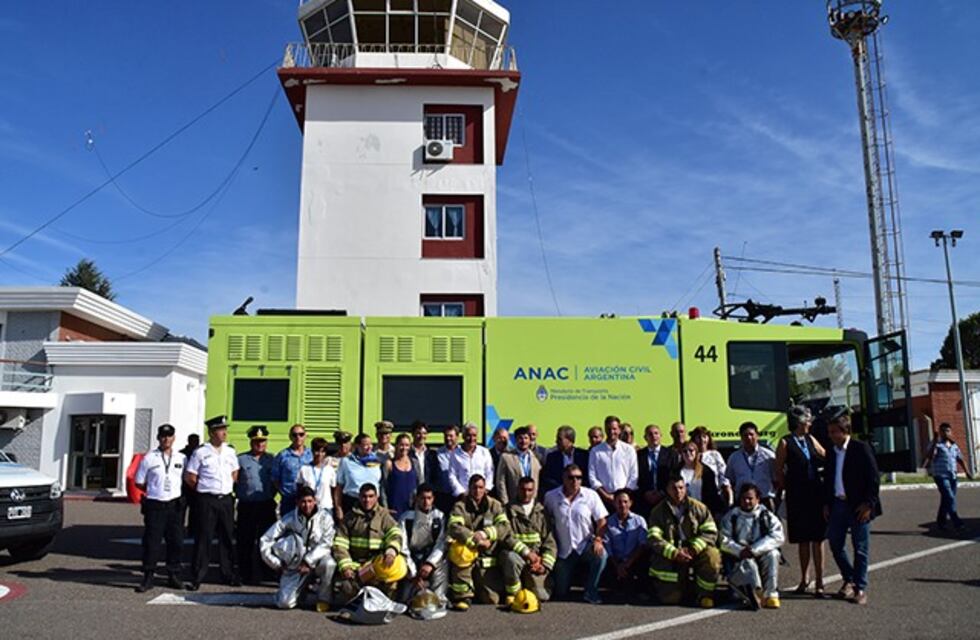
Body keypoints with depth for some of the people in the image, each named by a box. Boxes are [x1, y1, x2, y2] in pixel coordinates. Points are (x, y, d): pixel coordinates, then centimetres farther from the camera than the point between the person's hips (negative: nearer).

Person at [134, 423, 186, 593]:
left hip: (175, 504, 2)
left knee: (176, 542, 6)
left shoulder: (181, 458, 6)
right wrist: (155, 490, 4)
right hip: (154, 504, -2)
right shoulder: (149, 458, 0)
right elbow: (139, 482, 6)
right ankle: (148, 578, 9)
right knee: (151, 542, -1)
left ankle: (174, 576, 18)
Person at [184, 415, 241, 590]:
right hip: (207, 501, -5)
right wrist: (204, 489, 3)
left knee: (227, 538, 10)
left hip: (226, 499, 5)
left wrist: (227, 489, 10)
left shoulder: (230, 451, 8)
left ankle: (228, 574, 20)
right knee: (203, 538, -2)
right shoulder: (200, 452, -7)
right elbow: (189, 477, -3)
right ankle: (197, 578, 6)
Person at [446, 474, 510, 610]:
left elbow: (505, 526, -8)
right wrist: (475, 540, -26)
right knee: (462, 552, -38)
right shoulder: (460, 506, -1)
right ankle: (463, 596, -17)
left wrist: (485, 533, -22)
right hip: (468, 554, -2)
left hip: (487, 558, 2)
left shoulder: (494, 505, 5)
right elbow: (453, 527, -18)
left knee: (492, 599, -2)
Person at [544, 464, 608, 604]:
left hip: (586, 546, -1)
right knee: (560, 594, 4)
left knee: (601, 555, -35)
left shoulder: (591, 495, -6)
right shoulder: (551, 496, -4)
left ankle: (590, 593, -13)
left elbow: (601, 520, -6)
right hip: (563, 550, 1)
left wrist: (598, 539, -21)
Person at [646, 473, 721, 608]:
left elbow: (711, 532, -3)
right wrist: (674, 553, -23)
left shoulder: (698, 508, 3)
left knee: (712, 555, -32)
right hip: (669, 557, -1)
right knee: (670, 598, -15)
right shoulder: (658, 511, 1)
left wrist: (693, 549, -18)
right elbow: (653, 538, -8)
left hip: (694, 552, 1)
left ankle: (705, 592, -8)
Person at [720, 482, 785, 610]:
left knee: (772, 554, -29)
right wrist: (740, 551, -20)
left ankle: (770, 594, -27)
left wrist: (754, 549, -20)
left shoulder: (767, 516, 8)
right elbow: (724, 540, -1)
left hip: (761, 556, 1)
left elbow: (777, 537, -8)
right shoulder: (731, 516, 9)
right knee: (748, 563, -32)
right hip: (738, 558, -1)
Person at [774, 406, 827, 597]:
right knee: (803, 539, 9)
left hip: (816, 493, 3)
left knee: (818, 538, 2)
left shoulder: (811, 439, 9)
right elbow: (778, 469, -4)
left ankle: (819, 581, 9)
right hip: (797, 497, -3)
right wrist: (786, 488, -1)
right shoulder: (786, 443, -6)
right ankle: (804, 578, 25)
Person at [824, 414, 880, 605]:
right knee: (835, 544, 8)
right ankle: (849, 580, 26)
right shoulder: (830, 452, 10)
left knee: (860, 548, 3)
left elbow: (874, 477, -10)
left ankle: (860, 588, 13)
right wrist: (827, 504, 10)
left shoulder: (861, 448, -8)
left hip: (858, 505, -6)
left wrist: (868, 503, -14)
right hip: (837, 504, 6)